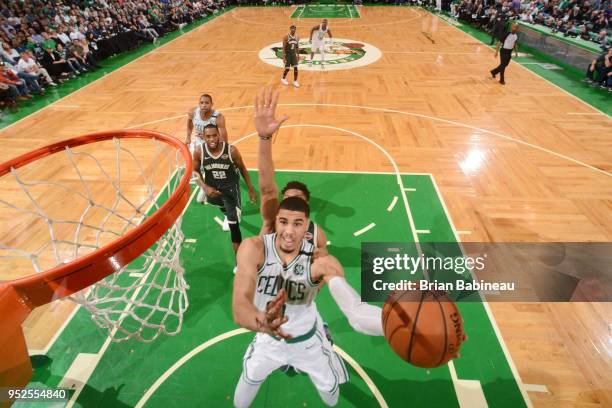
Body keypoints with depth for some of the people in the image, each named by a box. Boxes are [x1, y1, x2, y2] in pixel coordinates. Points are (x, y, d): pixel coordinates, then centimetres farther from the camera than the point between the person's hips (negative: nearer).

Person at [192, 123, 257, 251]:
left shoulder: (231, 150, -25)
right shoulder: (199, 152, -20)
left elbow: (242, 169, -8)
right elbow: (195, 172, -5)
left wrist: (251, 189, -3)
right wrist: (205, 188, -22)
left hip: (230, 186, -3)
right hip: (211, 187, 3)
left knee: (233, 222, -6)